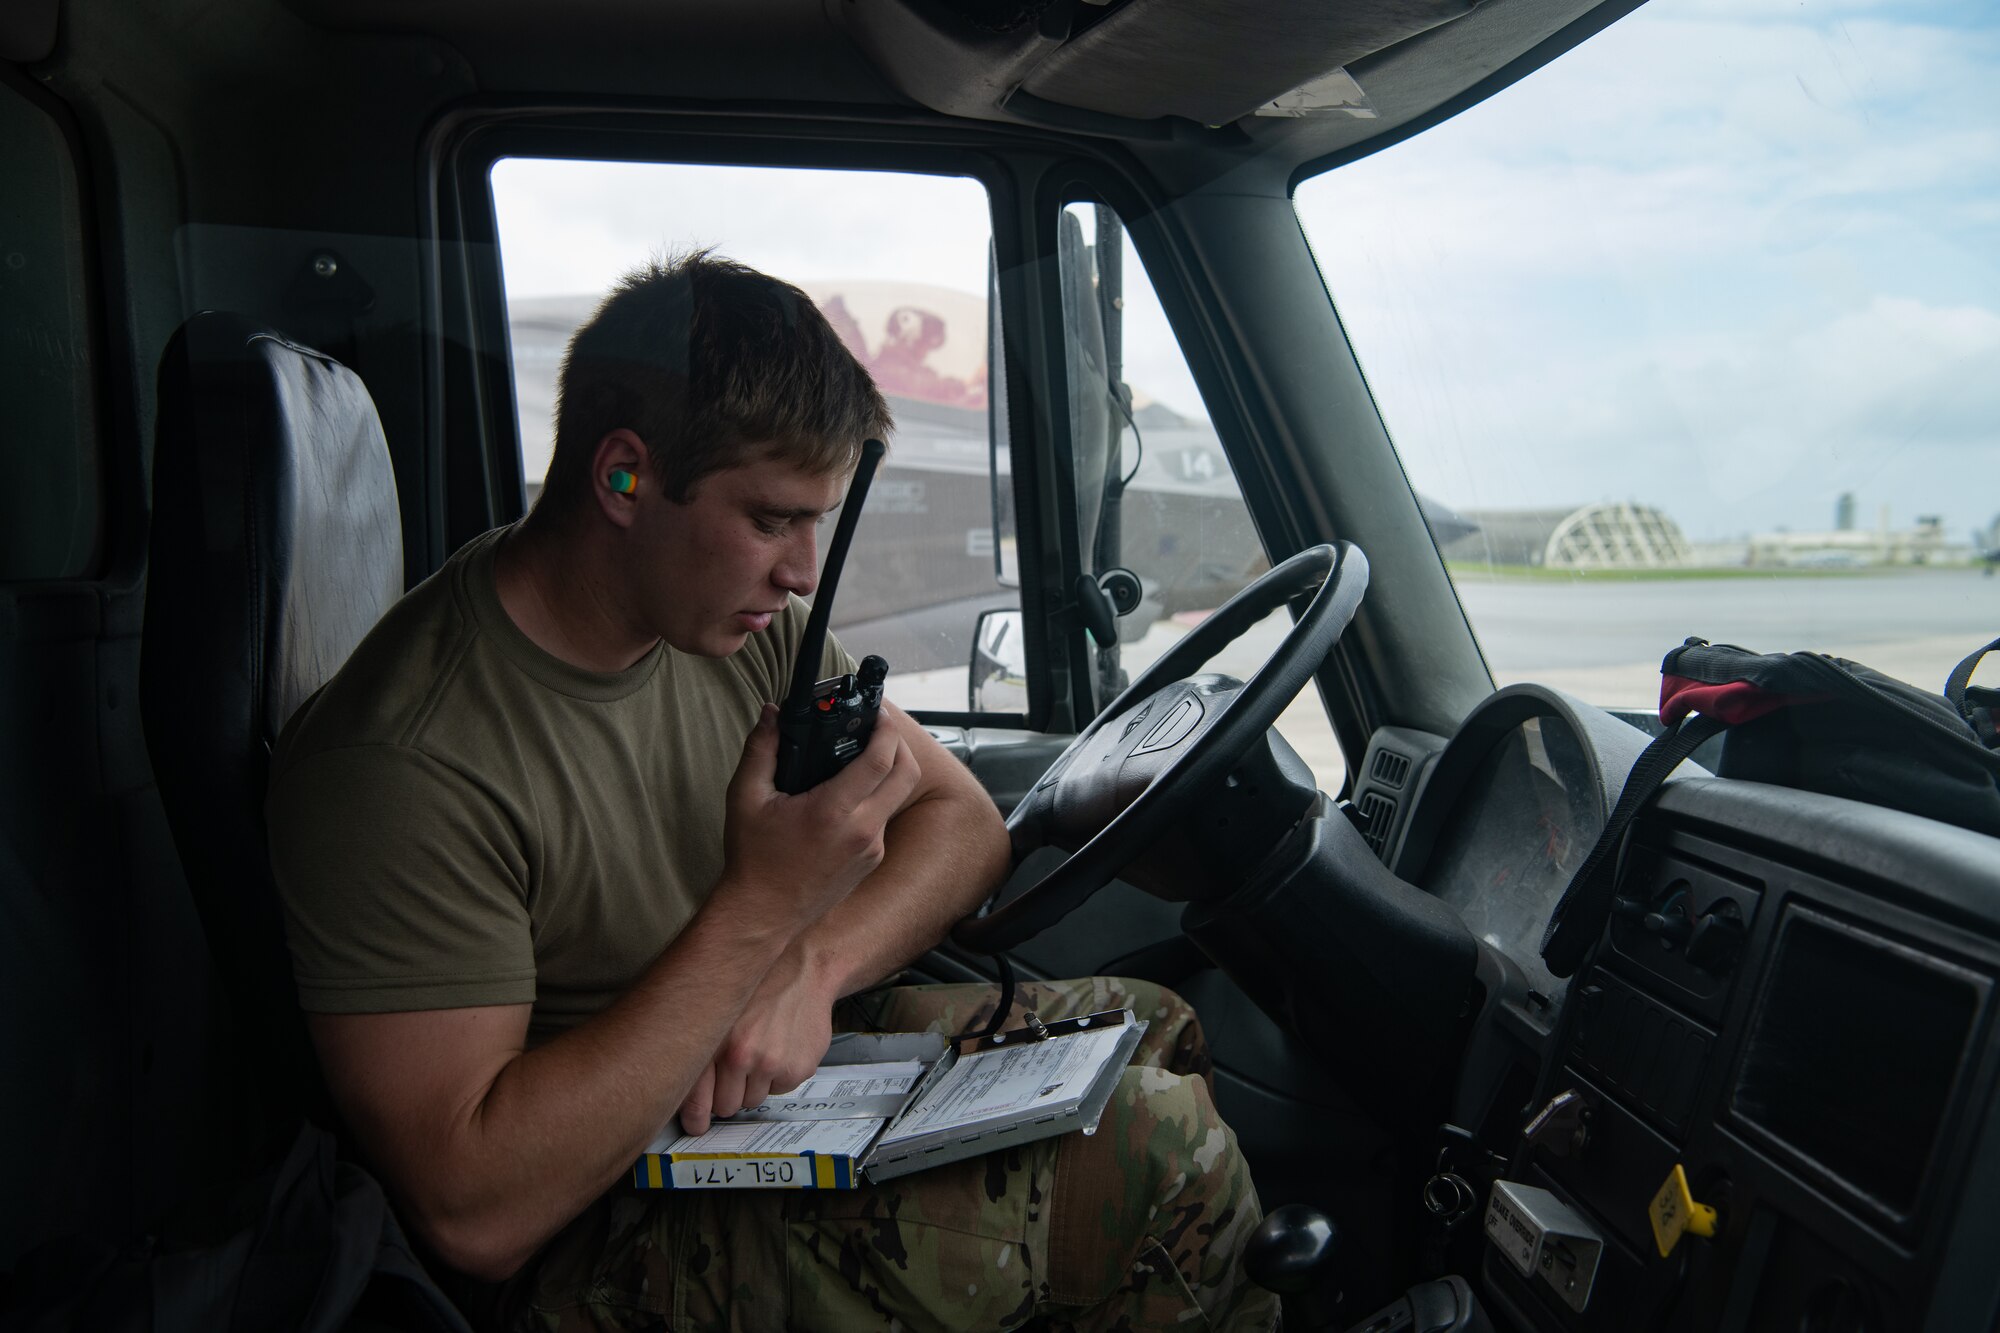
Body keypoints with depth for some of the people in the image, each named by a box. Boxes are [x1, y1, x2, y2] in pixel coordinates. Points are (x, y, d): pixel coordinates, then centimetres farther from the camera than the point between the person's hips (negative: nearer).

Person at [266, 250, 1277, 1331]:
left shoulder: (749, 623, -4)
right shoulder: (401, 765, -27)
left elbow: (961, 819, 1)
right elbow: (475, 1217, -29)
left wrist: (809, 965, -20)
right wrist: (760, 911, -33)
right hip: (596, 1233, -7)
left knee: (1147, 1027, 2)